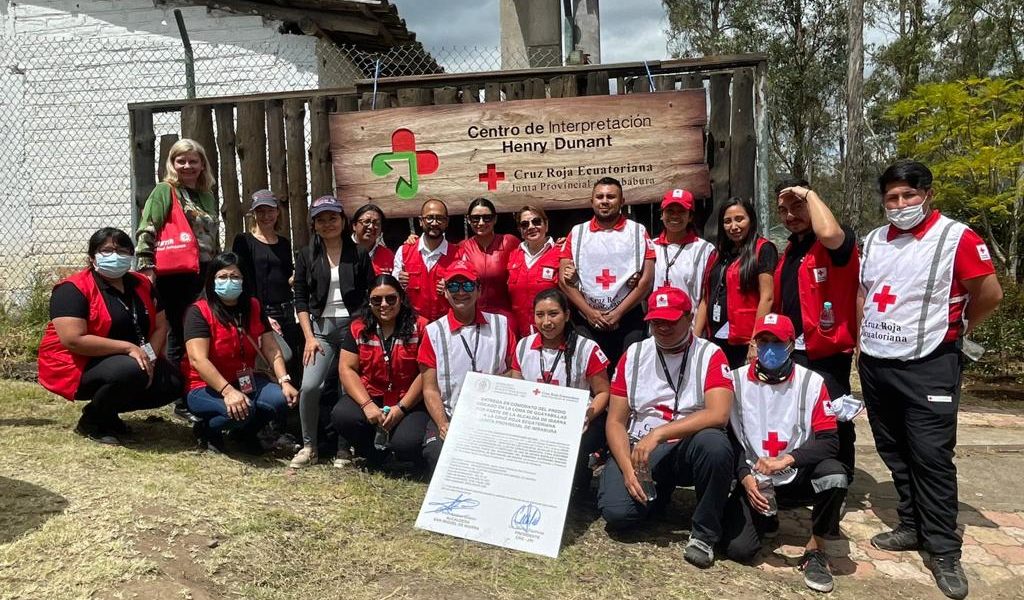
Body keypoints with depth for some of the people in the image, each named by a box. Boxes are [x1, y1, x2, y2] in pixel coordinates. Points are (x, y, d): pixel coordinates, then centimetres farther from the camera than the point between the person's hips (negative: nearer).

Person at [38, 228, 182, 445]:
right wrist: (128, 347, -27)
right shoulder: (74, 289, -16)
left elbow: (160, 325, 5)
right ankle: (92, 421, -5)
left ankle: (108, 411, 10)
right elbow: (74, 340, -25)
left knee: (173, 382, -10)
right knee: (131, 371, -34)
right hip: (78, 367, -7)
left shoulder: (142, 285, 5)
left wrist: (149, 356, -14)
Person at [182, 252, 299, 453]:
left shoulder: (253, 308, 4)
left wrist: (284, 381, -17)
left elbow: (272, 349, -1)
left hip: (247, 382, 5)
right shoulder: (199, 312, -13)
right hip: (207, 387, -5)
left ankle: (246, 432, 8)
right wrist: (228, 391, -35)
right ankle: (207, 429, 1)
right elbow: (198, 360, -24)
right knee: (242, 411, -34)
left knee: (281, 399, -23)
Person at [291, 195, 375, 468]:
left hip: (353, 325, 0)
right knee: (310, 386, -14)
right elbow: (300, 299, 6)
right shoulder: (306, 256, 8)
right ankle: (309, 447, 3)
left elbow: (371, 296, 6)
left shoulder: (359, 255, 6)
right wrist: (309, 337, -3)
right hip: (321, 326, 1)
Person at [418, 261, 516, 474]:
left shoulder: (500, 324, 8)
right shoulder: (434, 332, 6)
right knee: (439, 455, -29)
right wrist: (443, 425, -12)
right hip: (449, 419, 0)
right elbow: (430, 389, 3)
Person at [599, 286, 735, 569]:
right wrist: (627, 468, -13)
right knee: (616, 512, -22)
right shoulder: (634, 355, 4)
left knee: (714, 444, -36)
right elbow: (616, 421, 3)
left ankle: (704, 533, -12)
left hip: (687, 448, -2)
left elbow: (718, 414, -21)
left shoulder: (709, 355, -5)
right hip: (638, 447, 2)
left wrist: (657, 434, -28)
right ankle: (658, 492, 15)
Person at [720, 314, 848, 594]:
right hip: (754, 480, 0)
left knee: (835, 475, -33)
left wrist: (786, 460, -26)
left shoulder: (811, 382, -7)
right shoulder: (736, 380, -4)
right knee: (739, 549, -18)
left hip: (797, 476, 0)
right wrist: (744, 476, -14)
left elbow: (829, 442, -11)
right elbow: (728, 436, 0)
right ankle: (764, 517, 20)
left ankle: (815, 550, -8)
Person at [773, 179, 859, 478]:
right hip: (790, 351, 8)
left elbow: (829, 233, -35)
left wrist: (809, 194, -20)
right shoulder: (789, 250, 16)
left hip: (826, 352, -8)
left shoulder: (839, 241, -9)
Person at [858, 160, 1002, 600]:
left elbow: (990, 294, -5)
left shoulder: (956, 237, -10)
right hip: (875, 364, 6)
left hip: (928, 367, -6)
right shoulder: (874, 241, 8)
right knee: (894, 453, 13)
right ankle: (912, 527, 28)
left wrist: (955, 331, 7)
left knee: (932, 458, -3)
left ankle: (944, 550, 9)